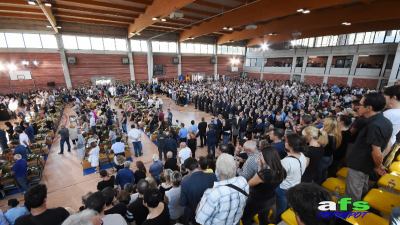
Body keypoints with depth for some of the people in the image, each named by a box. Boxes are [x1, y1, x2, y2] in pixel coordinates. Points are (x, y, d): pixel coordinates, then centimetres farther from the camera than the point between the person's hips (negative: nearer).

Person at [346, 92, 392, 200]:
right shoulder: (385, 121, 3)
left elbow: (377, 152, -28)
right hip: (366, 164, 9)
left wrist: (378, 166, -10)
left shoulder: (374, 125, -28)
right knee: (362, 191, 26)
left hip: (359, 165, -9)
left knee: (352, 195, 7)